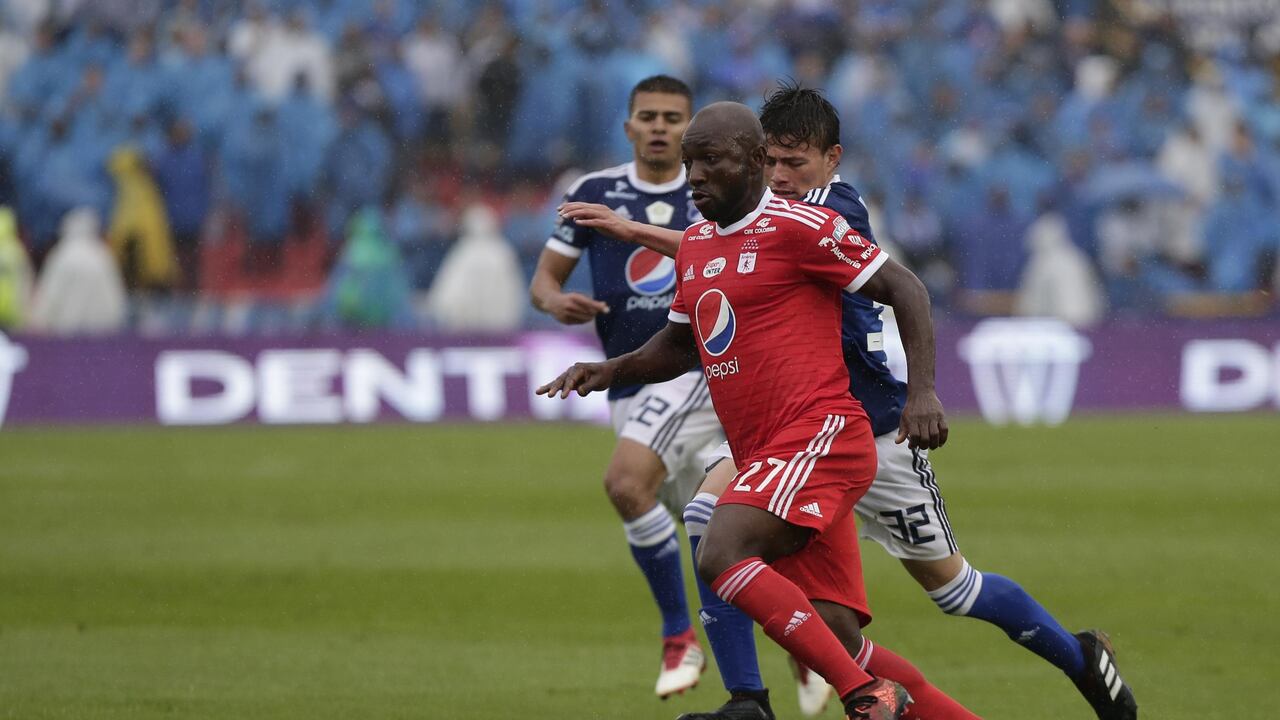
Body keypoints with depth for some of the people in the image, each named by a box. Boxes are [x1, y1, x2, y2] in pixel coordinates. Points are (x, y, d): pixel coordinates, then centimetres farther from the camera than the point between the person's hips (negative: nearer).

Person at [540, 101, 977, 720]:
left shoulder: (797, 227, -6)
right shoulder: (694, 245, 18)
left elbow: (904, 290, -5)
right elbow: (680, 345, 32)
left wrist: (922, 391, -15)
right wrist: (610, 371, 14)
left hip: (819, 436, -8)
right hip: (765, 458, 8)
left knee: (721, 555, -27)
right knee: (841, 644, 0)